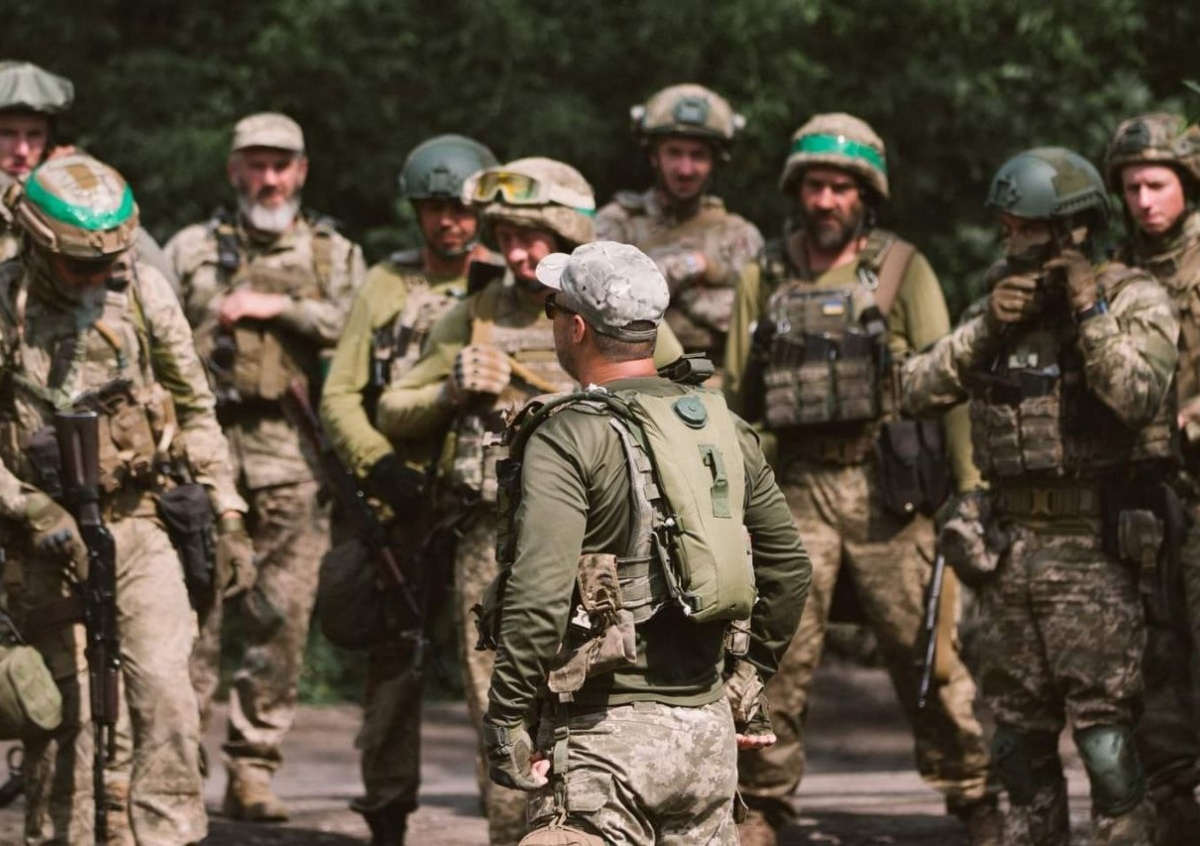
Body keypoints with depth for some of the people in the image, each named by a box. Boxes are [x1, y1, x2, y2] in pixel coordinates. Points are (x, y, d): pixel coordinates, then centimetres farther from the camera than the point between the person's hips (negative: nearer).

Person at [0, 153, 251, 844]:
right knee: (67, 712, 1)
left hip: (140, 527, 2)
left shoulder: (143, 289, 1)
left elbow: (194, 406, 11)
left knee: (162, 688, -11)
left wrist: (229, 516, 6)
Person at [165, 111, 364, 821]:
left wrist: (281, 307, -8)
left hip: (294, 464, 1)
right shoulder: (194, 250, 15)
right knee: (195, 613, -6)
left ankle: (254, 772, 6)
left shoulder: (335, 255, 16)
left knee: (282, 622, -1)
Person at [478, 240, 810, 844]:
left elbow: (539, 594, -21)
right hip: (708, 727, 7)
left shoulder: (567, 438, -11)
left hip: (607, 733, -7)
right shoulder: (722, 428, 10)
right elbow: (788, 568, 18)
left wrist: (506, 720, -14)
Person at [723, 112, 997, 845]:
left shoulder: (901, 270, 2)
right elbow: (738, 393, 14)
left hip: (885, 488, -2)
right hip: (797, 489, 2)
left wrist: (967, 490, -7)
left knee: (925, 651, 1)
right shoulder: (765, 279, 10)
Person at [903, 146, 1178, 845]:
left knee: (1103, 728, -11)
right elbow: (920, 391, 5)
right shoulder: (1011, 300, 13)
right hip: (1012, 545, 6)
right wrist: (987, 327, -6)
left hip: (1094, 550, -6)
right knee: (1020, 733, 11)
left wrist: (1090, 312, -21)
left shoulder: (1136, 301, -4)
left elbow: (1138, 398, -22)